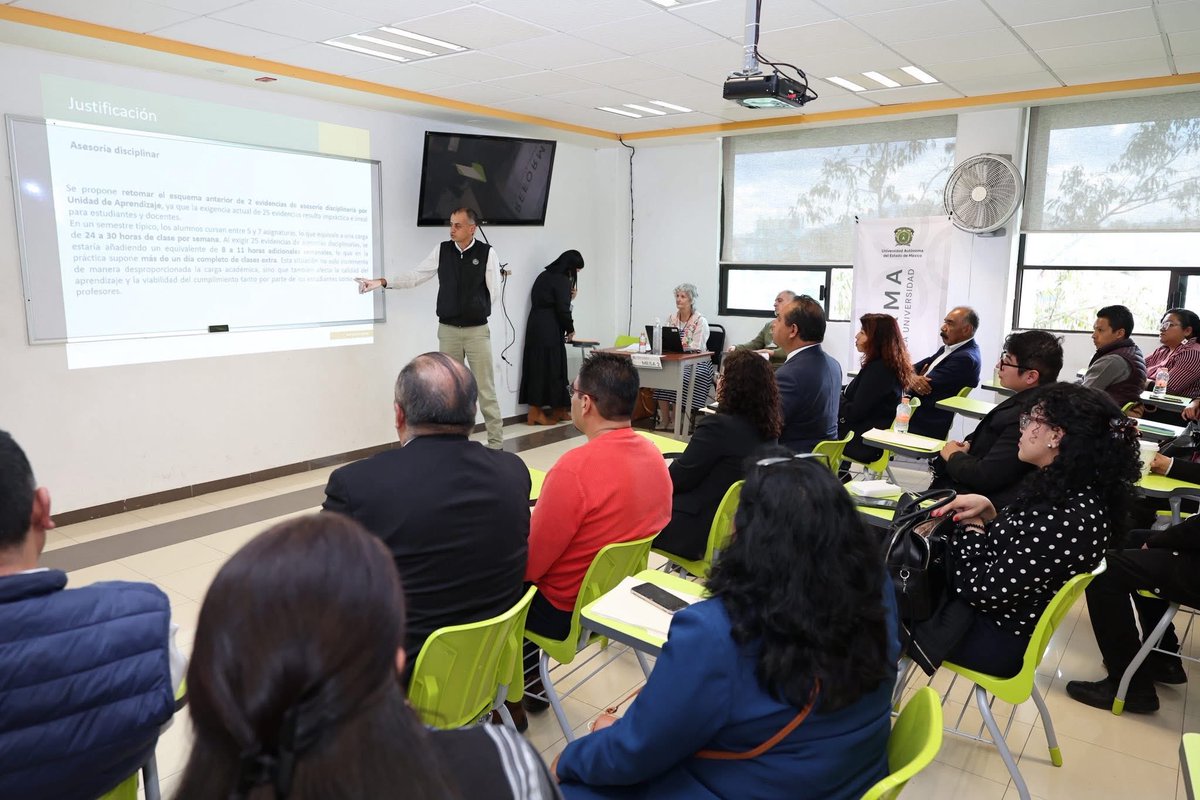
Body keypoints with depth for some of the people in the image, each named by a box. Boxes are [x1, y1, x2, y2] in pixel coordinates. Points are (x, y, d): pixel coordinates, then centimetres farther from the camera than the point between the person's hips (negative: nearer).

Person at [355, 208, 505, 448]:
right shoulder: (442, 251, 2)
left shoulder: (487, 253, -5)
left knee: (486, 390, -1)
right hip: (448, 330, 3)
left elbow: (493, 292, -1)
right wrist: (382, 282, -8)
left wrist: (477, 313, 1)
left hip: (477, 330, -3)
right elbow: (415, 277, 2)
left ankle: (496, 443, 6)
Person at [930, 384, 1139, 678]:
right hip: (1003, 618, 8)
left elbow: (984, 592, -27)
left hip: (995, 638, -8)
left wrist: (972, 527, -12)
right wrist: (987, 512, -8)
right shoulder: (1074, 493, -2)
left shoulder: (1068, 519, -32)